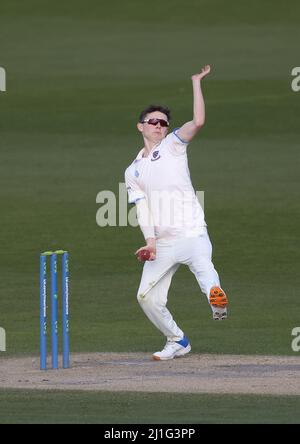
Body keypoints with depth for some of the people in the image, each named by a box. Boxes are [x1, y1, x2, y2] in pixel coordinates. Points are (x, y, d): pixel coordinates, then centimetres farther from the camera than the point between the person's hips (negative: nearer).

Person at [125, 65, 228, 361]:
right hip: (162, 242, 5)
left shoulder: (172, 145, 11)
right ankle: (177, 342, 19)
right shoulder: (133, 171, 18)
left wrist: (196, 82, -7)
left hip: (191, 233, -4)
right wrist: (150, 241, -9)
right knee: (147, 297, 2)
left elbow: (198, 122, -6)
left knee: (203, 266, -33)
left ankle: (217, 299, -62)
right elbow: (142, 207, 5)